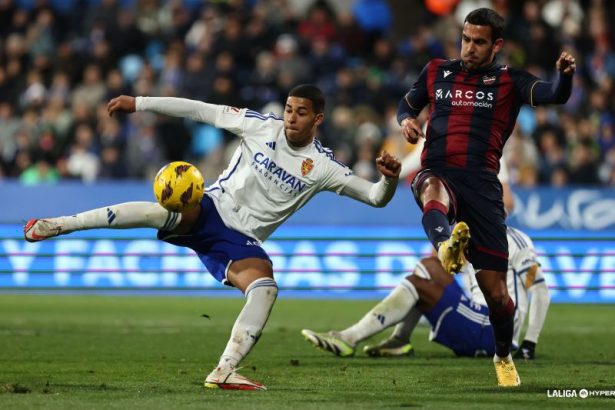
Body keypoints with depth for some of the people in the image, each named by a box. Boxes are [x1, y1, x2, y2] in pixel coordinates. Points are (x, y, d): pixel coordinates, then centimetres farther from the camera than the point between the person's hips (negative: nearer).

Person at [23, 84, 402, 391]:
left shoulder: (323, 167, -2)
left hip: (241, 239, 2)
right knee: (169, 211, -36)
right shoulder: (262, 126, -2)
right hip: (211, 208, -2)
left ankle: (224, 372, -28)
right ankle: (58, 225, -31)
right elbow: (201, 110, 0)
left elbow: (375, 197, -3)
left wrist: (389, 179, -27)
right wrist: (138, 103, -3)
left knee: (266, 288, -29)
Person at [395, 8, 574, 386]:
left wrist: (565, 75, -33)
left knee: (494, 287, 0)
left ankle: (504, 358, 26)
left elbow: (554, 96, -10)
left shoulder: (509, 81, 7)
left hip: (482, 184, -1)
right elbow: (408, 103, 31)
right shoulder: (437, 72, 16)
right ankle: (447, 247, -71)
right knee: (432, 187, -41)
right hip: (438, 173, 1)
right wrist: (405, 119, 6)